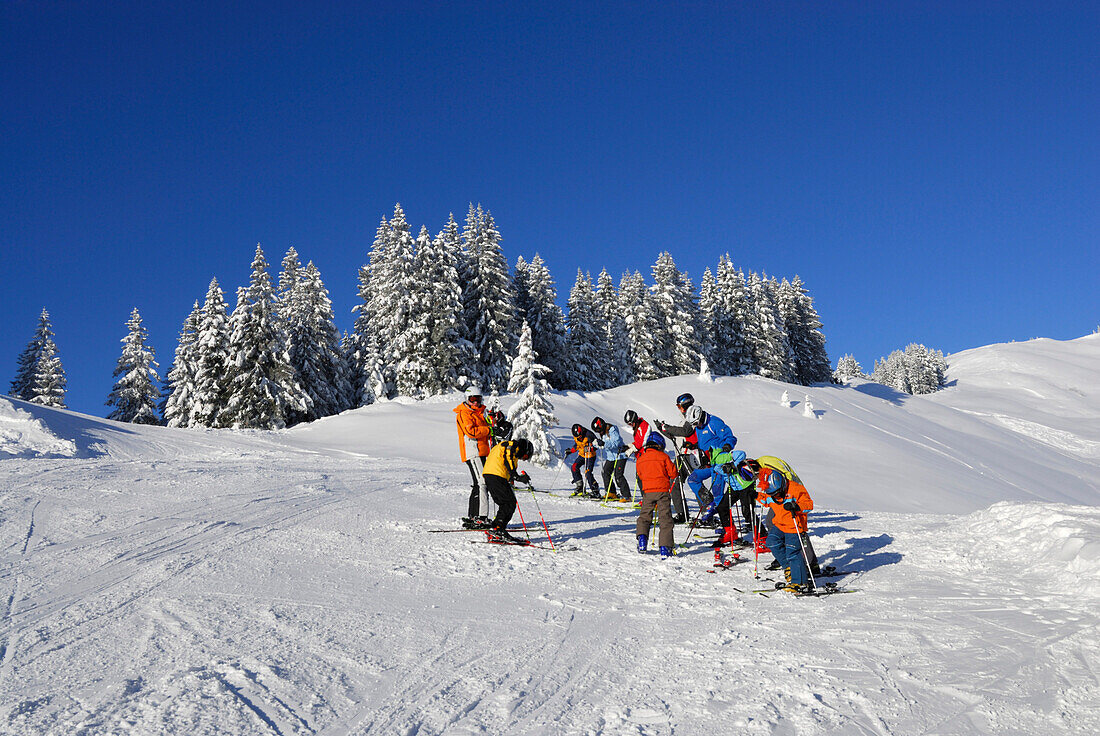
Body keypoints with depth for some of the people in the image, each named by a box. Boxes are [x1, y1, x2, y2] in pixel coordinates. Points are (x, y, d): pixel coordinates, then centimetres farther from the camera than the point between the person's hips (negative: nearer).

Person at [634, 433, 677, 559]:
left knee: (644, 516, 17)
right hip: (662, 491, -2)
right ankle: (665, 548, -9)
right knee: (665, 519, -1)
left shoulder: (640, 459, 9)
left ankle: (642, 537, -6)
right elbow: (673, 473, 1)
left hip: (647, 492, 3)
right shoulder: (663, 456, -2)